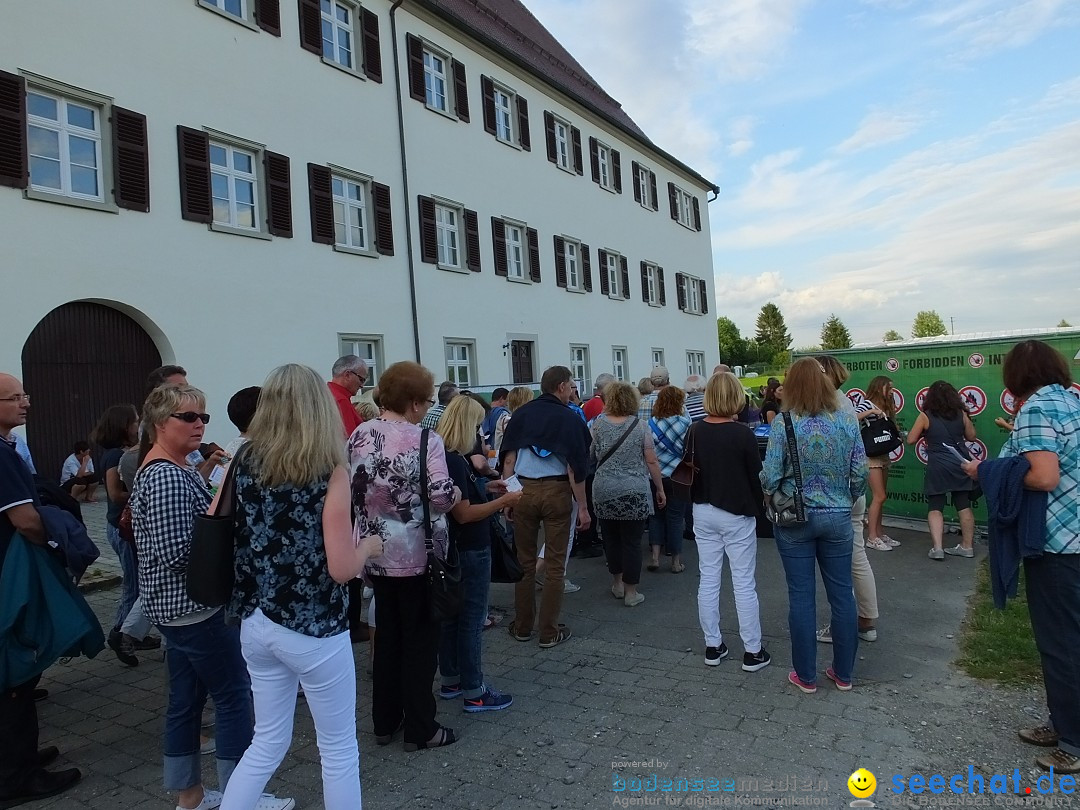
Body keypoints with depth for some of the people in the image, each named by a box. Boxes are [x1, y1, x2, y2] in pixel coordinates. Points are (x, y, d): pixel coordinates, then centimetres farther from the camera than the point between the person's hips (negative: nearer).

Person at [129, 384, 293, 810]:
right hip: (196, 607, -10)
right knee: (234, 696, 1)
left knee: (186, 698, 16)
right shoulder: (166, 477, -21)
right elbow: (176, 553, -27)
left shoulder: (173, 468, 11)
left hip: (180, 605, 10)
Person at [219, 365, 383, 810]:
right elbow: (341, 569, -19)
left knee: (269, 741, 23)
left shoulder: (244, 463, -2)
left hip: (256, 623, 5)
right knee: (339, 749, 15)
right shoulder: (330, 472, -16)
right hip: (313, 629, -5)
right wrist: (369, 545, 1)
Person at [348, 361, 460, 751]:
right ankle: (420, 729, 19)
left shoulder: (358, 436, 1)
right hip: (417, 555, -6)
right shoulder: (425, 440, -16)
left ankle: (384, 722, 31)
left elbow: (349, 489, 7)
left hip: (375, 554, 6)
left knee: (387, 635, 20)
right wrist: (457, 493, 0)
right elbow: (442, 497, -21)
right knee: (420, 640, 9)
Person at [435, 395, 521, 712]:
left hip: (458, 549, 10)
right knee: (472, 619, 1)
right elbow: (464, 513, -24)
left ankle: (450, 680, 30)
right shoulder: (453, 462, -23)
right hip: (470, 551, -10)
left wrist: (485, 487, 9)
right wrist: (503, 501, -19)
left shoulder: (450, 458, 7)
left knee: (453, 614, 18)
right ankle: (474, 692, 12)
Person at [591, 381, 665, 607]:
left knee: (611, 538, 16)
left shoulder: (599, 423, -1)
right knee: (632, 541, 5)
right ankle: (631, 592, 12)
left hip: (604, 492, 2)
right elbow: (651, 461, -4)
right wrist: (660, 489, 5)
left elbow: (590, 454, 10)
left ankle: (617, 584, 30)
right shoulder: (640, 426, -4)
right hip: (634, 493, -2)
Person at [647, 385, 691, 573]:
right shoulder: (685, 423, -10)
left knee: (656, 515, 15)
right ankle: (676, 561, 13)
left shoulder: (650, 424, -2)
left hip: (655, 477, 2)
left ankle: (654, 556, 6)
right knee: (675, 518, 7)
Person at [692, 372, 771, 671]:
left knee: (708, 579, 11)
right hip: (736, 515, -4)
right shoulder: (742, 434, -16)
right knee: (744, 583, 5)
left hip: (703, 512, 4)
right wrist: (757, 510, 4)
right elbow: (755, 477, -9)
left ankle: (713, 646, 21)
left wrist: (700, 501, 12)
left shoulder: (695, 432, -4)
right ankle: (753, 652, 14)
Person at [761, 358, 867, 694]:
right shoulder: (847, 420, -4)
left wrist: (773, 498, 8)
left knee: (801, 597, 7)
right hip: (838, 518, 3)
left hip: (795, 519, -2)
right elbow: (860, 474, -1)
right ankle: (843, 673, 26)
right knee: (842, 595, 13)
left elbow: (770, 477, -13)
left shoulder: (785, 423, -13)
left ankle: (806, 676, 19)